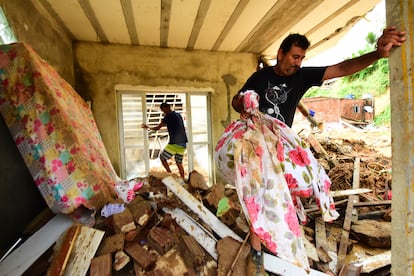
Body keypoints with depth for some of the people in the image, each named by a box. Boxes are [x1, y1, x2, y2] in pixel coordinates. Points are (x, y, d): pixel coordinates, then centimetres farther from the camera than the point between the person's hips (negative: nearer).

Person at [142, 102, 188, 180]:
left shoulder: (168, 115, -5)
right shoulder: (178, 115, 17)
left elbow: (157, 128, -3)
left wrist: (148, 127, 17)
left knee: (162, 157, 10)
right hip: (183, 144, 8)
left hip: (175, 143, -8)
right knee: (179, 163, 14)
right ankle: (182, 181, 14)